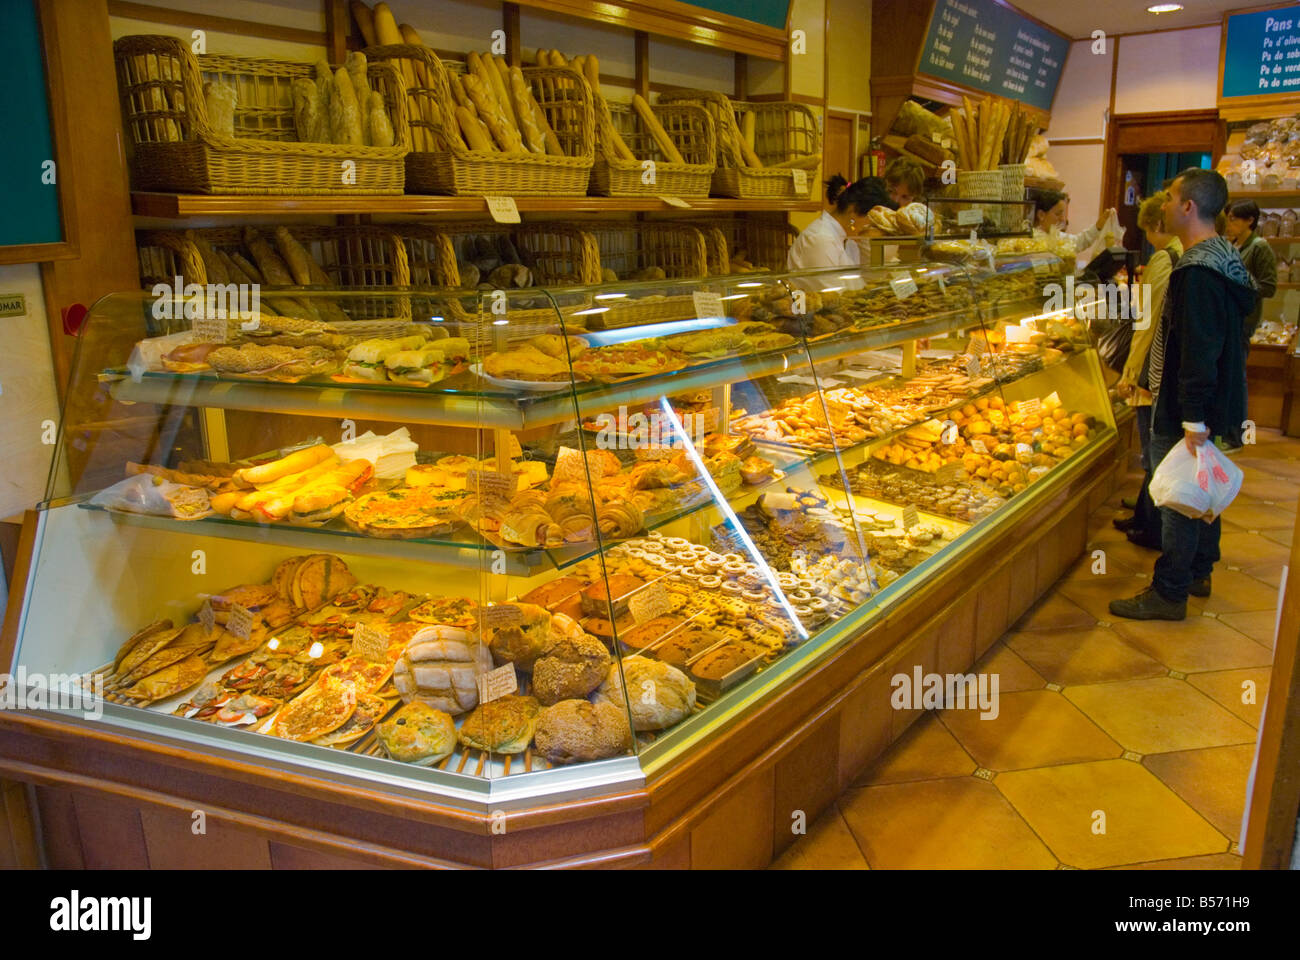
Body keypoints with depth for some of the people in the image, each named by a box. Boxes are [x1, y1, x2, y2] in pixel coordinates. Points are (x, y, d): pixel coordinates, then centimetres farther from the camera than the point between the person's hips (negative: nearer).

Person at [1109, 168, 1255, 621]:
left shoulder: (1197, 272, -23)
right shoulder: (1224, 258, 11)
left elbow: (1200, 350, -27)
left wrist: (1193, 418, -27)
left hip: (1183, 413, -10)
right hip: (1215, 403, 10)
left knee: (1179, 499, -2)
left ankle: (1169, 593, 7)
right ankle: (1198, 572, 34)